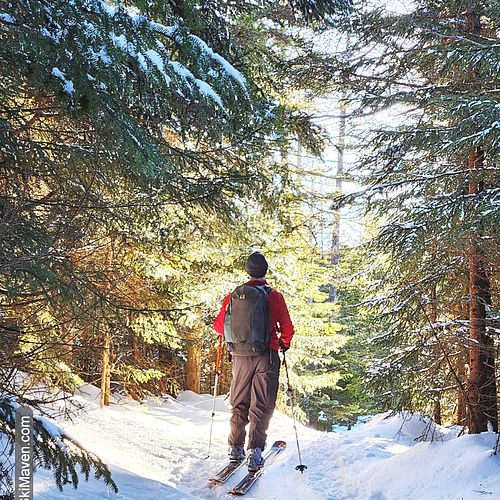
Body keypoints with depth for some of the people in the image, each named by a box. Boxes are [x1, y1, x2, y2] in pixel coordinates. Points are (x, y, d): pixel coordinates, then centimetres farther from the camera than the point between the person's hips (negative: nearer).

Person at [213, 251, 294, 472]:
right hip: (266, 356, -2)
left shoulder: (233, 296, 1)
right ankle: (255, 449, -10)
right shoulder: (274, 296, -5)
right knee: (262, 405, 1)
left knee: (239, 404, 15)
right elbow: (287, 328, -2)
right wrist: (285, 343, 19)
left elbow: (219, 325, 8)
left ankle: (235, 448, 14)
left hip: (241, 357, 3)